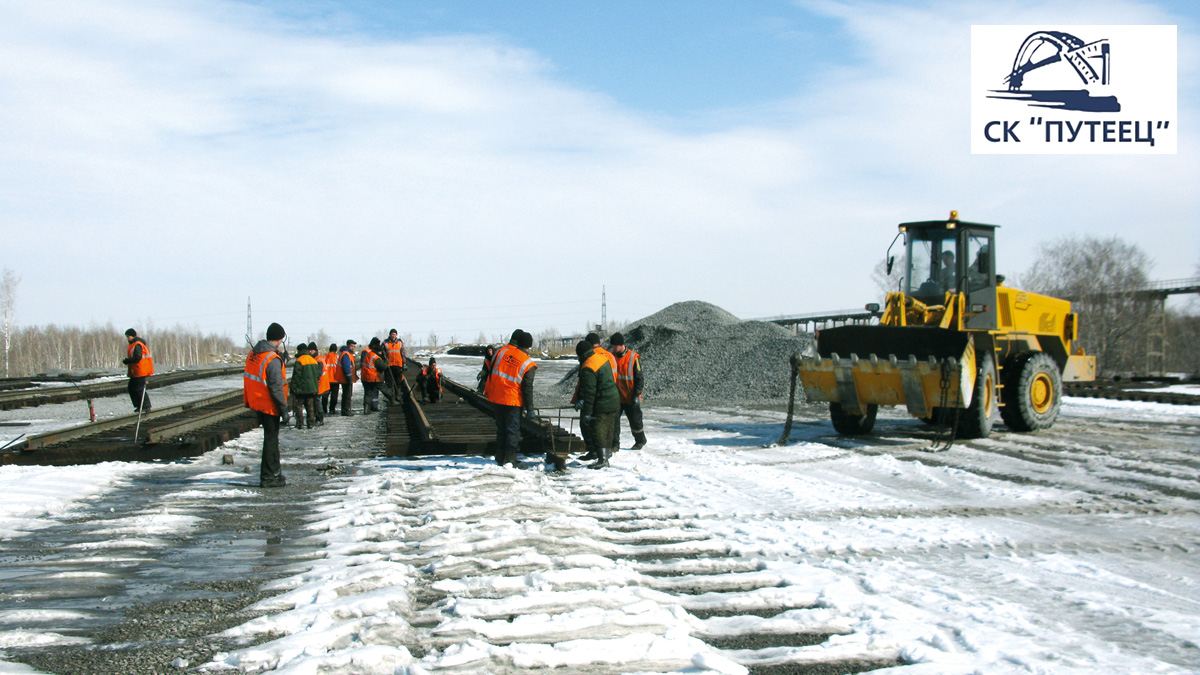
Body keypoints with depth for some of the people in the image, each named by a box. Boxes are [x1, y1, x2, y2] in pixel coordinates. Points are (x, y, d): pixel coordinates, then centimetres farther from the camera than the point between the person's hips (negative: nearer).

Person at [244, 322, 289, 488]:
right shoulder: (273, 359, -22)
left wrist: (248, 401, 23)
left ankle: (274, 472, 29)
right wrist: (284, 410, -17)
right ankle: (269, 477, 6)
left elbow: (249, 378, 15)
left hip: (257, 403, 9)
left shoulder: (253, 354, 5)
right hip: (269, 406, -9)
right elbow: (276, 387, -23)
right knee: (271, 439, 1)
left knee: (271, 438, 20)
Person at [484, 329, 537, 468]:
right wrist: (529, 409, -2)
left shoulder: (501, 351, 1)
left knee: (501, 428, 14)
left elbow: (491, 372, 9)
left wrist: (487, 391, 19)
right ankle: (510, 460, 1)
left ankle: (500, 458, 19)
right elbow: (527, 388, -8)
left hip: (497, 397, 5)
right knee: (513, 430, 2)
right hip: (514, 401, -5)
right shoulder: (528, 364, -9)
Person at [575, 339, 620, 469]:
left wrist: (587, 412, -18)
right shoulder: (603, 358, 7)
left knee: (598, 431, -6)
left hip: (602, 405, -9)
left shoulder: (587, 368, -19)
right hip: (614, 401, 9)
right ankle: (608, 452, 29)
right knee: (608, 429, 19)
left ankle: (602, 459, -11)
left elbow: (589, 392, -21)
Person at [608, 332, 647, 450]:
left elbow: (639, 378, -6)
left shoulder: (634, 358, -8)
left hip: (631, 398, -3)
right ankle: (614, 443, 7)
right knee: (613, 420, -3)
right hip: (616, 397, 3)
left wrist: (637, 395, -12)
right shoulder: (612, 357, 4)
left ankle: (640, 440, 30)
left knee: (635, 420, 9)